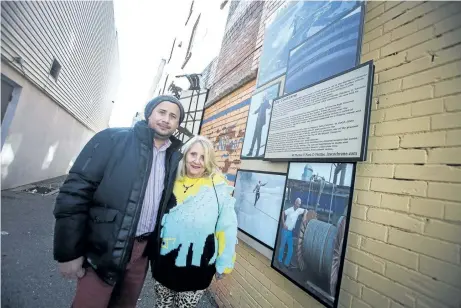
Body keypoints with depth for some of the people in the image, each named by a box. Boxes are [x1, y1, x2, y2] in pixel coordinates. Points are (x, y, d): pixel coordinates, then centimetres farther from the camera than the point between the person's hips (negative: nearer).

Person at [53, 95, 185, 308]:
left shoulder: (175, 157, 3)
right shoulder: (113, 140, -10)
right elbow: (75, 191, -12)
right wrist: (69, 252, -11)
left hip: (142, 249, 5)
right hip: (103, 249, -4)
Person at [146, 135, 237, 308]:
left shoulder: (218, 189, -15)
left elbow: (227, 228, -11)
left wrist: (224, 263, -6)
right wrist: (151, 251, 13)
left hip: (197, 269, -3)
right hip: (163, 263, 4)